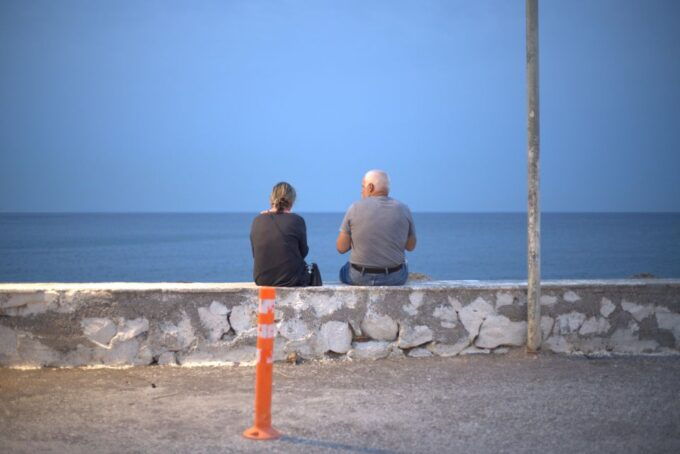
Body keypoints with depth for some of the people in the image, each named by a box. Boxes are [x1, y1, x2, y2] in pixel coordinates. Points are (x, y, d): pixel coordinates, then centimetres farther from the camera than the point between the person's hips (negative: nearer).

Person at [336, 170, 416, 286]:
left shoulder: (355, 208, -8)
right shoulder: (403, 209, -4)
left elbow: (341, 248, -6)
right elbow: (411, 246, 6)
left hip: (359, 278, -1)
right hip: (395, 278, 1)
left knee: (344, 270, 32)